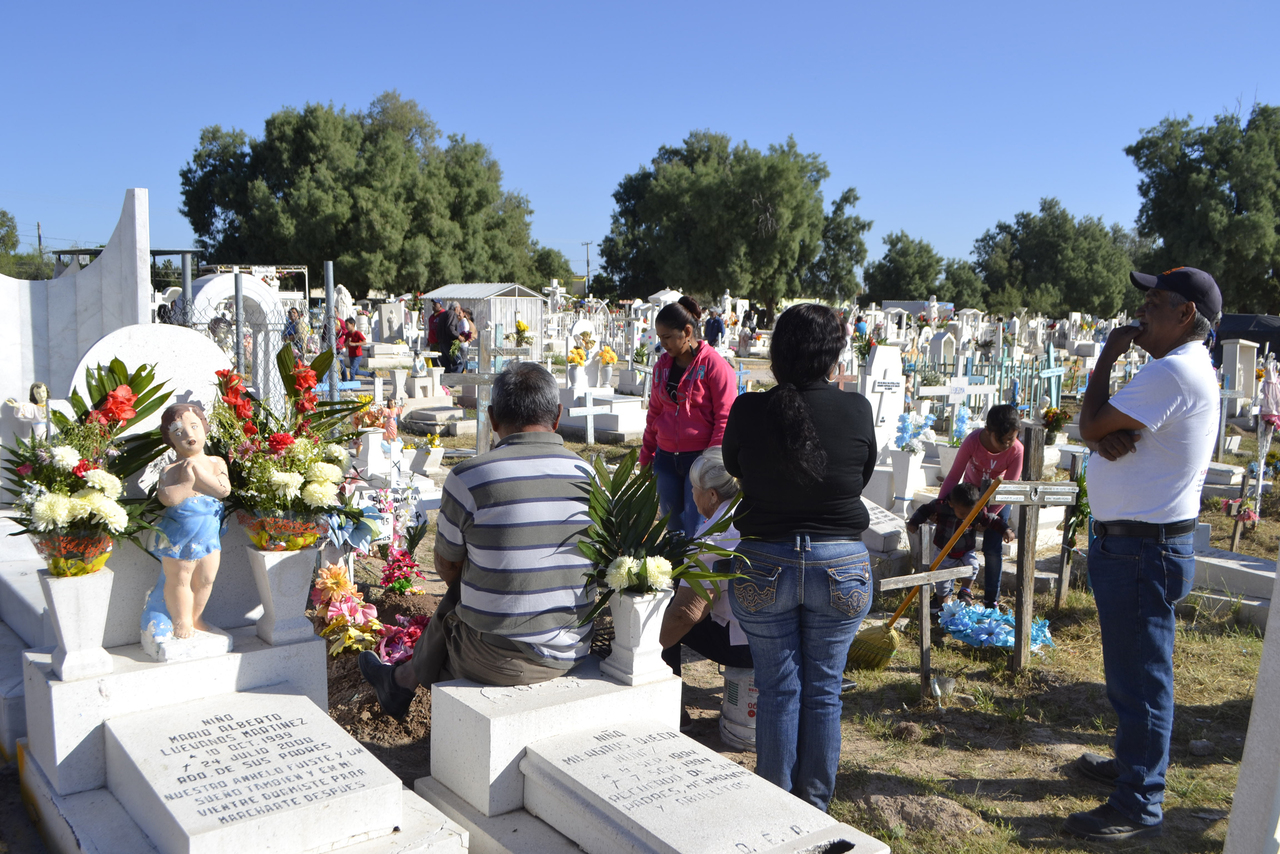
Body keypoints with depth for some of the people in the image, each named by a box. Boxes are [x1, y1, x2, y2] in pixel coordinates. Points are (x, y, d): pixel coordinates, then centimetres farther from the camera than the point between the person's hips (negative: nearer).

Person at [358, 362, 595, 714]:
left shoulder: (468, 477, -16)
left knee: (447, 615, 27)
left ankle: (401, 681, 53)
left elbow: (446, 567, -1)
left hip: (498, 661, -4)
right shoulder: (588, 477, -3)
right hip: (572, 655, 4)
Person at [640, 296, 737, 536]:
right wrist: (646, 456, 17)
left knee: (696, 531, -5)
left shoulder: (713, 364, -10)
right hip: (666, 459, 6)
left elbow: (725, 418, -11)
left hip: (699, 459, -6)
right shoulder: (663, 364, 10)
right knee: (672, 525, 11)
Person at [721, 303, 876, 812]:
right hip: (841, 565, 1)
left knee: (777, 689, 12)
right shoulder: (857, 410, -10)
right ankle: (815, 806, 26)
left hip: (763, 564, 0)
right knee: (823, 690, 14)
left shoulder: (749, 411, -11)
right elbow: (864, 476, 5)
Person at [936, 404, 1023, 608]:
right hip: (972, 490, 1)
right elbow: (954, 476, -20)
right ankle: (966, 588, 16)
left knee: (992, 548, -6)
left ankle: (991, 600, 6)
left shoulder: (1016, 450, -30)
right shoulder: (973, 441, -31)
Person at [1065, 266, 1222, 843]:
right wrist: (1112, 437, -15)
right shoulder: (1188, 368, 15)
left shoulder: (1173, 372, -21)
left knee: (1141, 676, -1)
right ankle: (1134, 762, 39)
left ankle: (1139, 806, 9)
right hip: (1140, 541, 11)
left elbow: (1090, 427, -19)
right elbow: (1099, 431, 10)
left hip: (1142, 549, -11)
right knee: (1133, 670, 23)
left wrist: (1106, 359, -6)